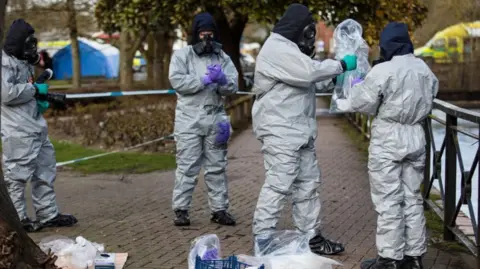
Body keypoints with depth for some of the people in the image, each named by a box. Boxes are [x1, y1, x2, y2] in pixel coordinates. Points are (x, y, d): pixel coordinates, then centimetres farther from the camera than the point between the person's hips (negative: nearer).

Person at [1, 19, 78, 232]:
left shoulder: (22, 62, 18)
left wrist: (40, 102, 10)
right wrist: (35, 89, -14)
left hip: (35, 127, 10)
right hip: (18, 132, -10)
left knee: (45, 171, 13)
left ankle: (48, 214, 21)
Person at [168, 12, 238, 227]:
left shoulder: (223, 58, 10)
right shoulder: (182, 55, 2)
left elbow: (232, 87, 0)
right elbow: (177, 81, -13)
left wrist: (222, 80, -22)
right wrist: (205, 80, -17)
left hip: (215, 118, 3)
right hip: (189, 119, -3)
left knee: (217, 166, 8)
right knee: (187, 166, -1)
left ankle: (219, 209, 14)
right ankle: (181, 209, 5)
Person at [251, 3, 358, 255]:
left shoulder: (290, 49, 21)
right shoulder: (277, 49, -13)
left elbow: (311, 82, 23)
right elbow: (309, 71, -24)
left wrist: (335, 79, 8)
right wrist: (341, 64, -14)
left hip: (299, 130, 11)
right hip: (280, 131, -11)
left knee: (307, 183, 13)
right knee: (278, 185, -12)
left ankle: (311, 236, 21)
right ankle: (263, 241, -7)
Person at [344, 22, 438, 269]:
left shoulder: (382, 71, -17)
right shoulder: (424, 69, 4)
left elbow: (362, 104, -10)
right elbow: (430, 96, 16)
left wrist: (358, 86, 9)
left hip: (388, 139, -6)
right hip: (415, 137, 7)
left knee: (388, 200, 0)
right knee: (412, 197, 13)